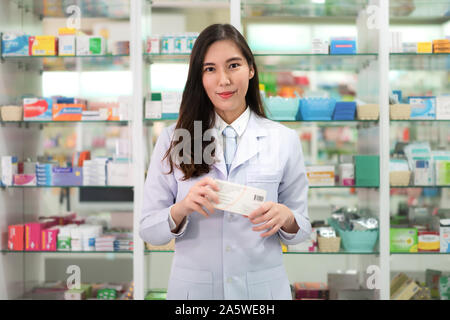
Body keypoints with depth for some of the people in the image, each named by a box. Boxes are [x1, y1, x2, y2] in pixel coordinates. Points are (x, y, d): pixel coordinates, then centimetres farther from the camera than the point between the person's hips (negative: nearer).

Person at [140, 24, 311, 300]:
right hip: (193, 287, 0)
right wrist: (182, 208, -23)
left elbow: (301, 229, 3)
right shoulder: (173, 139, -3)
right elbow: (149, 230, -4)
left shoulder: (285, 140, -3)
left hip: (263, 287, 0)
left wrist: (285, 217, -19)